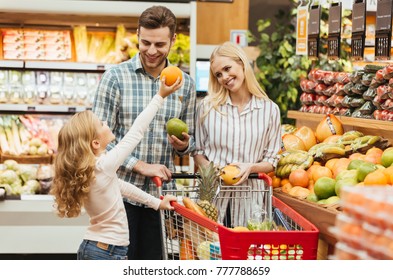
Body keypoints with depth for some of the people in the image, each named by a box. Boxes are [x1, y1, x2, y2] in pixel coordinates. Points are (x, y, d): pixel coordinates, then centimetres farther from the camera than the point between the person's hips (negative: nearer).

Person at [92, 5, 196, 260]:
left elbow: (190, 141, 14)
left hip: (161, 192, 3)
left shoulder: (185, 84, 6)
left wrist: (183, 145, -9)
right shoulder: (116, 77, -5)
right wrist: (141, 166, -15)